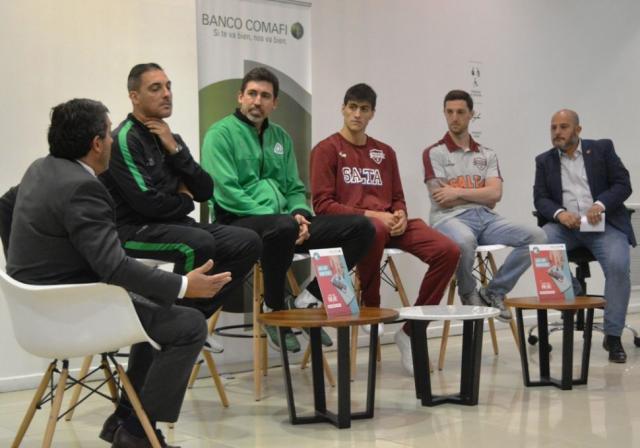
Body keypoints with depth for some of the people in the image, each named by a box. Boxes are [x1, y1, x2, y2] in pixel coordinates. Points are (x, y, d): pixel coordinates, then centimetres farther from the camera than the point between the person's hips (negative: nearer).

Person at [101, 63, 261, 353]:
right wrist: (184, 201, -2)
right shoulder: (124, 140, -12)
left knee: (248, 242, -8)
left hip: (172, 223, 8)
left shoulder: (169, 138, 13)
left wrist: (175, 150, -7)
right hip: (133, 229, -8)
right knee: (199, 243, -35)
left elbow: (205, 192, 5)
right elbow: (147, 202, -22)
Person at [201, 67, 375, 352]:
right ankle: (276, 311, -18)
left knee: (361, 227, -9)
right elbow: (226, 193, -13)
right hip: (240, 222, -6)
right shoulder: (220, 134, -2)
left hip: (283, 222, 7)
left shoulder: (281, 137, 19)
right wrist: (279, 216, -18)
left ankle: (310, 297, -6)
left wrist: (299, 214, -6)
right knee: (284, 227, -42)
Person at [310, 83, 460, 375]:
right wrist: (369, 214, -15)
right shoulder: (327, 150, 4)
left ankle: (411, 330, -6)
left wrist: (400, 214, -4)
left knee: (448, 251, -18)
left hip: (388, 224, 6)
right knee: (374, 229, -44)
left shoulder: (385, 152, 21)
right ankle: (370, 311, -20)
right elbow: (322, 204, -6)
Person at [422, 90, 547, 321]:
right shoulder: (434, 153, 6)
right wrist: (479, 193, 2)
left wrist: (459, 192, -7)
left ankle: (493, 292, -3)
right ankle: (468, 294, -9)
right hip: (451, 218, -4)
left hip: (486, 217, 5)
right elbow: (442, 199, -5)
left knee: (536, 236, -18)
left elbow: (495, 194, 2)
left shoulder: (487, 154, 17)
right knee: (465, 240, -42)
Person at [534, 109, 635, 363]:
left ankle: (613, 335, -16)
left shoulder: (602, 149, 8)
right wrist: (559, 213, -18)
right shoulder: (544, 161, 14)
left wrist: (600, 204, -18)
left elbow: (623, 185, 1)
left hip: (603, 224, -2)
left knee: (618, 265, -28)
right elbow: (540, 199, 4)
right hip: (565, 225, 2)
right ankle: (571, 294, -8)